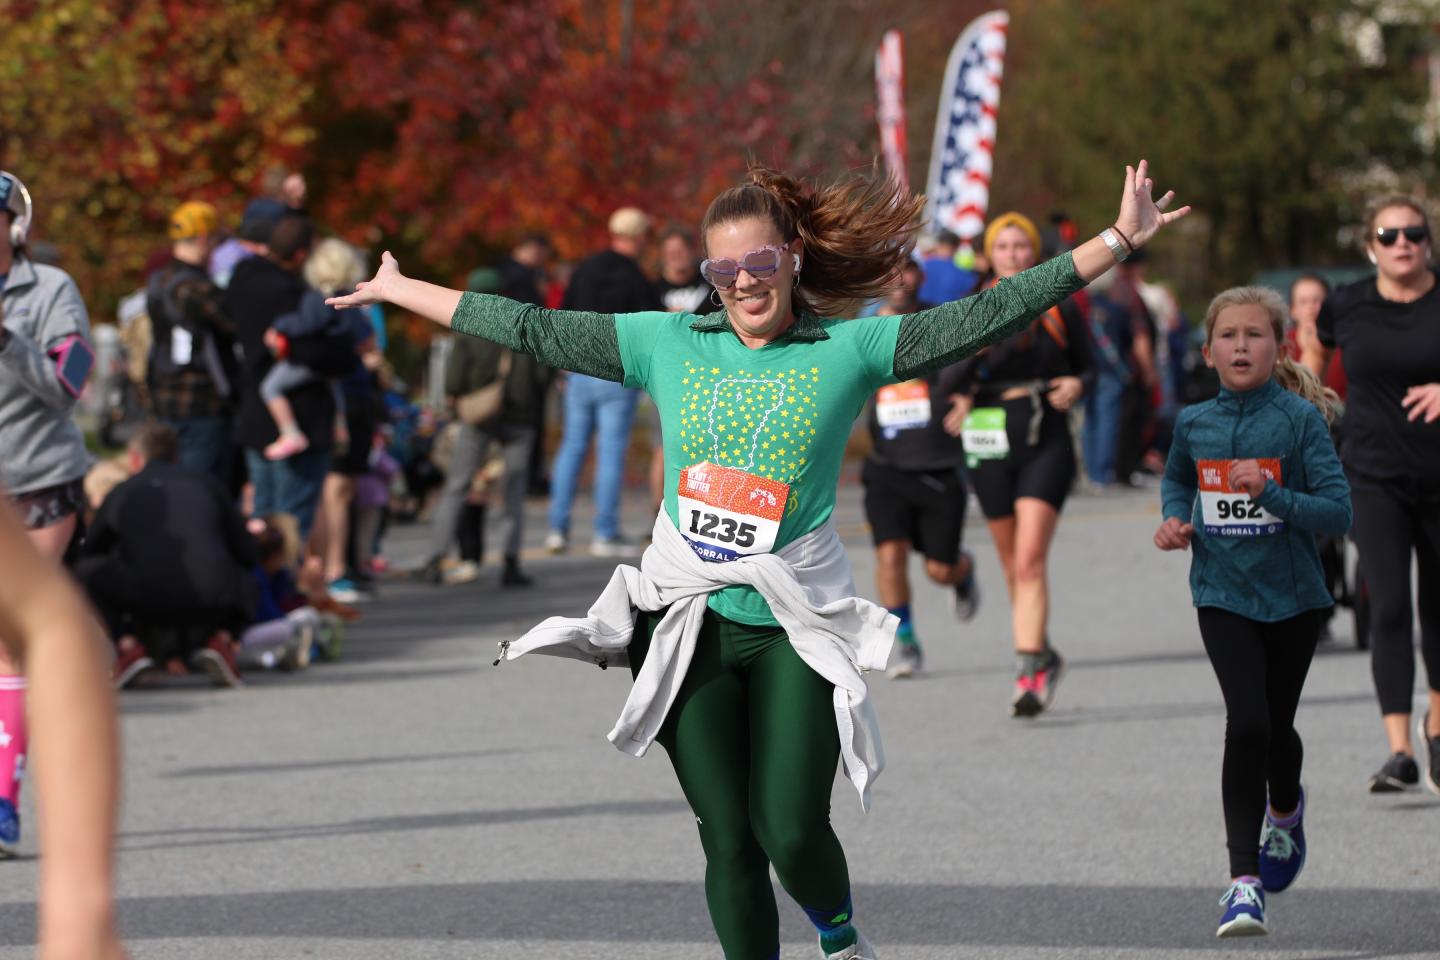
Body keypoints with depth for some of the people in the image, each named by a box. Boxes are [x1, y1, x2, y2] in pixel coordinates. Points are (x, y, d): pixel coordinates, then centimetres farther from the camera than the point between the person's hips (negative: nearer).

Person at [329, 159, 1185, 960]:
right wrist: (398, 290, 13)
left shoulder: (850, 350, 0)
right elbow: (531, 329, 11)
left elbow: (986, 316, -4)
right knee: (729, 841, 3)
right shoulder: (668, 345, 7)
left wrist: (1119, 240, -9)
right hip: (689, 623, 2)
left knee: (792, 830, -10)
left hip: (797, 627, -2)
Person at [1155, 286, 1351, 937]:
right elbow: (1176, 479, 22)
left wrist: (1270, 492, -28)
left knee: (1276, 727, 16)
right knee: (1247, 725, -17)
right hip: (1223, 595, 0)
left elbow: (1339, 514, -15)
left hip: (1291, 596, 0)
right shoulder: (1195, 423, -1)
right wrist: (1176, 519, 2)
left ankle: (1286, 811, 52)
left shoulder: (1300, 419, -11)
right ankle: (1245, 883, -15)